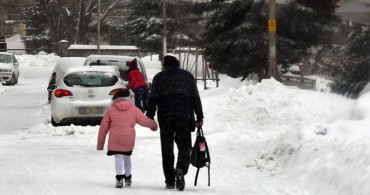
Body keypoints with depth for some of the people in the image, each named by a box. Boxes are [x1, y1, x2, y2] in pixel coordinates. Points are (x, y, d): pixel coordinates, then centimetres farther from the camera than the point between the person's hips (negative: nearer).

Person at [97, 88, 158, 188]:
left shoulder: (110, 109, 3)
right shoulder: (134, 109, 4)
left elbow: (103, 127, 6)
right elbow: (144, 121, 12)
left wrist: (100, 143, 13)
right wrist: (154, 125, 34)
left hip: (115, 140, -2)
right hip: (129, 139, 2)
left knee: (118, 157, -1)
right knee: (127, 157, 20)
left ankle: (119, 177, -23)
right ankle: (128, 178, 33)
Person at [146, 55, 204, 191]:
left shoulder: (159, 78, 8)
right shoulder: (187, 76, 10)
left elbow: (153, 99, 3)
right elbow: (195, 98, 7)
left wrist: (149, 117, 6)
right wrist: (199, 117, 9)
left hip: (165, 118, 0)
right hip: (184, 117, 0)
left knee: (167, 149, 7)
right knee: (185, 146, 4)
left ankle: (170, 181, 6)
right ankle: (180, 170, -25)